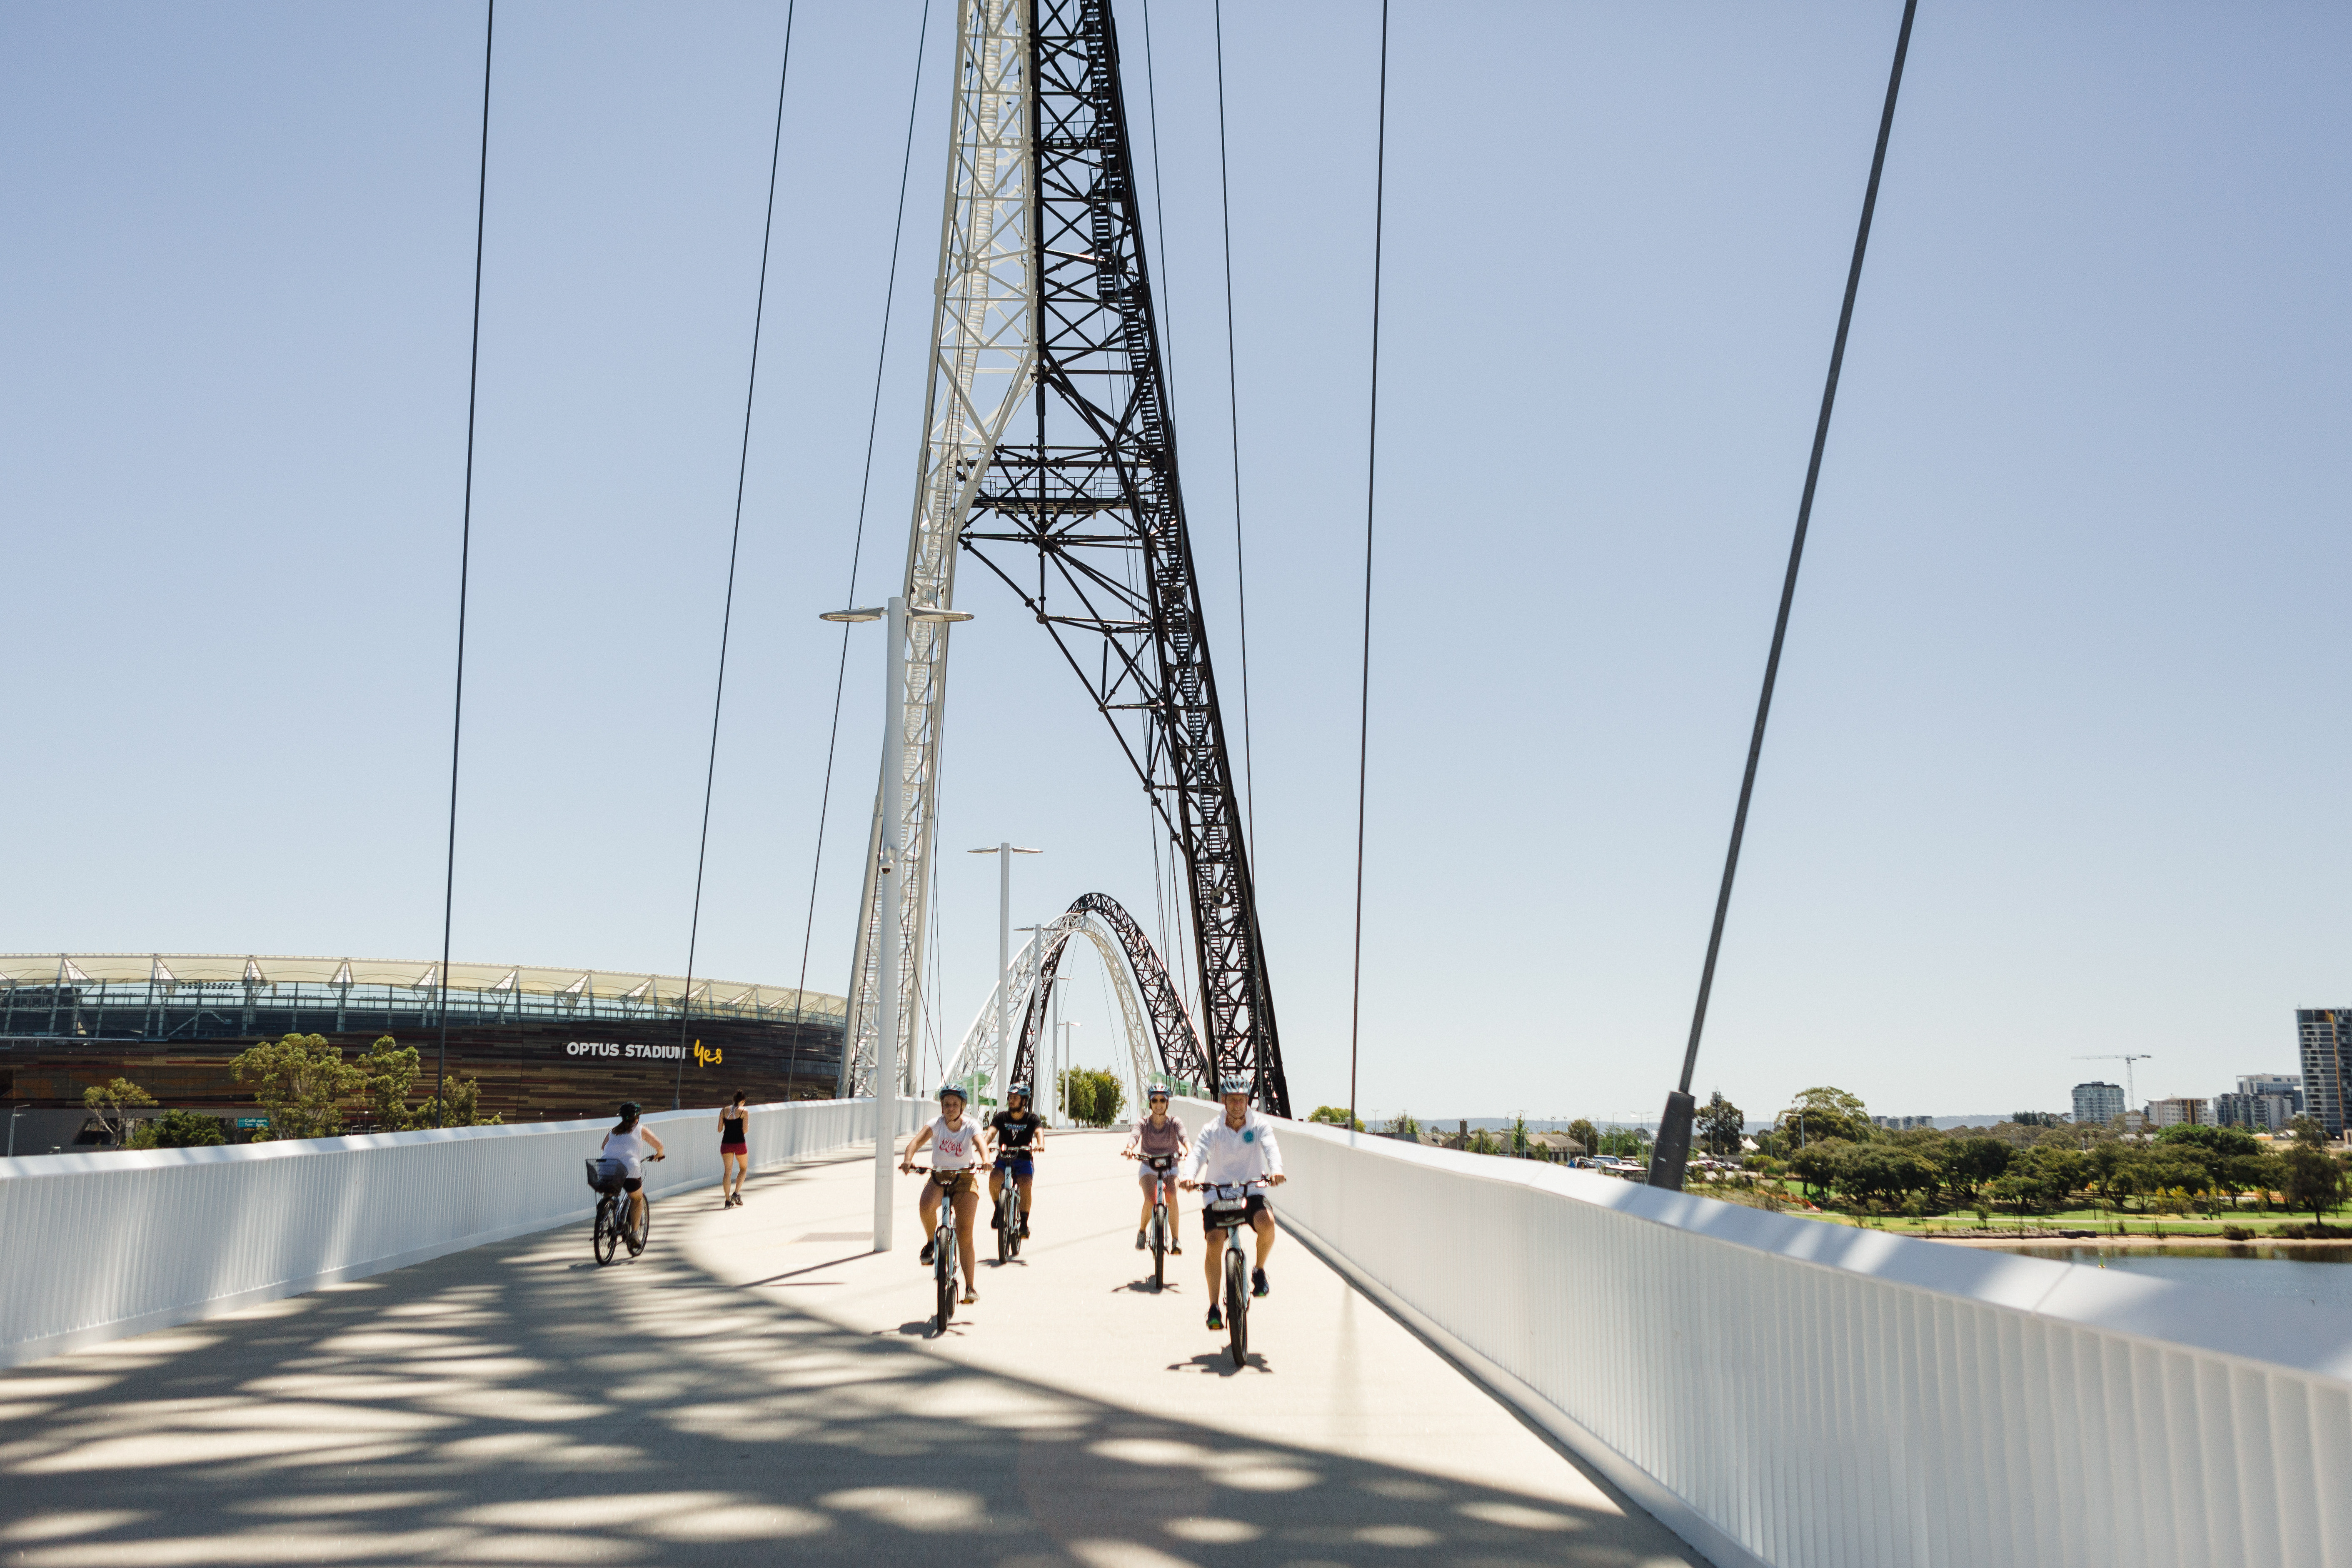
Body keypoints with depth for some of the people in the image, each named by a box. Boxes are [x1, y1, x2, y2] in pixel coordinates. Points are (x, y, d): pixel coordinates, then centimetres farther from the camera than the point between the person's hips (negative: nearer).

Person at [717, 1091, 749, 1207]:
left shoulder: (724, 1111, 7)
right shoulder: (744, 1112, -4)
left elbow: (719, 1130, 6)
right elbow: (745, 1130, -11)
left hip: (726, 1144, 3)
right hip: (739, 1143, -3)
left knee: (727, 1171, 6)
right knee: (743, 1169, 18)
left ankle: (728, 1201, 0)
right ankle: (736, 1193, 2)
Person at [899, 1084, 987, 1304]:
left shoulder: (971, 1127, -9)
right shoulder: (936, 1124, -8)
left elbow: (981, 1142, -29)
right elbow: (918, 1140, -25)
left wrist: (985, 1160, -52)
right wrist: (908, 1159, -46)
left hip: (965, 1180, -1)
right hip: (939, 1178, 1)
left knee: (965, 1234, -9)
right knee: (926, 1206, -34)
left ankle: (970, 1287, 0)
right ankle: (931, 1242, -4)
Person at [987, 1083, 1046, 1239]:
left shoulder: (1032, 1119, -3)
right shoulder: (1001, 1118, 1)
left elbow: (1039, 1132, -22)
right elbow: (991, 1132, -16)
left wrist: (1040, 1144, -46)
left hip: (1024, 1160, -1)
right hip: (1003, 1160, 1)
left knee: (1025, 1185, -28)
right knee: (994, 1179, -28)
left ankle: (1024, 1223, -14)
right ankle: (998, 1209, -1)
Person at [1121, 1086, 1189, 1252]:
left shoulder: (1174, 1123, -4)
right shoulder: (1144, 1123, -4)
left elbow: (1183, 1136, -23)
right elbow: (1134, 1135, -24)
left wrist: (1189, 1149, -46)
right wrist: (1129, 1148, -48)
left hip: (1170, 1167, 0)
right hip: (1149, 1167, 0)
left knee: (1171, 1196, -29)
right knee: (1150, 1199, -26)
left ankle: (1175, 1240, -22)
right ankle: (1141, 1232, 2)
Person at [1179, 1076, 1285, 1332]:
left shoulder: (1259, 1125, -2)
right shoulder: (1213, 1130, -3)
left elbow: (1270, 1148, -19)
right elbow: (1198, 1153, -19)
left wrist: (1276, 1170, -42)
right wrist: (1189, 1176, -41)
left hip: (1251, 1193, 0)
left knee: (1266, 1223, -30)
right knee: (1214, 1242, -17)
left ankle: (1259, 1271, -1)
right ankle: (1215, 1306, -4)